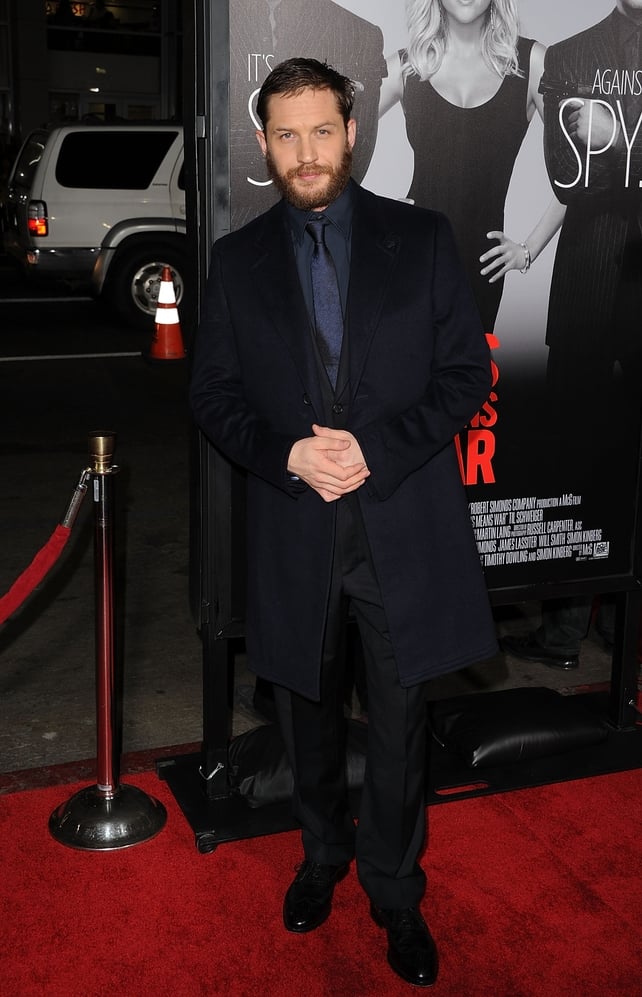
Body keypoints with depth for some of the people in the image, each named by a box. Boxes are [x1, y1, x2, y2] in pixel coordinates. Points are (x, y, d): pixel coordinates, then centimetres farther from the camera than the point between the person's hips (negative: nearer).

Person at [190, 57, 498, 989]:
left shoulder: (422, 238, 0)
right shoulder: (238, 259, 5)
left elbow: (466, 372, -2)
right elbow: (212, 394, 4)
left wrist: (376, 449, -16)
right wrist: (289, 453, -14)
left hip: (404, 524, -1)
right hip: (293, 528, 2)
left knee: (400, 721, 9)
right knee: (309, 712, 19)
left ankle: (395, 888, 31)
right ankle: (322, 853, 43)